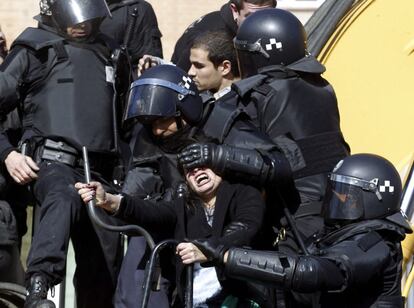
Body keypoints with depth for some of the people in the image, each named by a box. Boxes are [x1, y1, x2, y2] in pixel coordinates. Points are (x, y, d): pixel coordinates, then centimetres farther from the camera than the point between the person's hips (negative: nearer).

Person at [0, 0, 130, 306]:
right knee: (63, 198, -40)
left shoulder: (106, 51, 26)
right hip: (51, 162, -6)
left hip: (98, 172, 7)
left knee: (103, 269, 3)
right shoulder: (35, 51, 8)